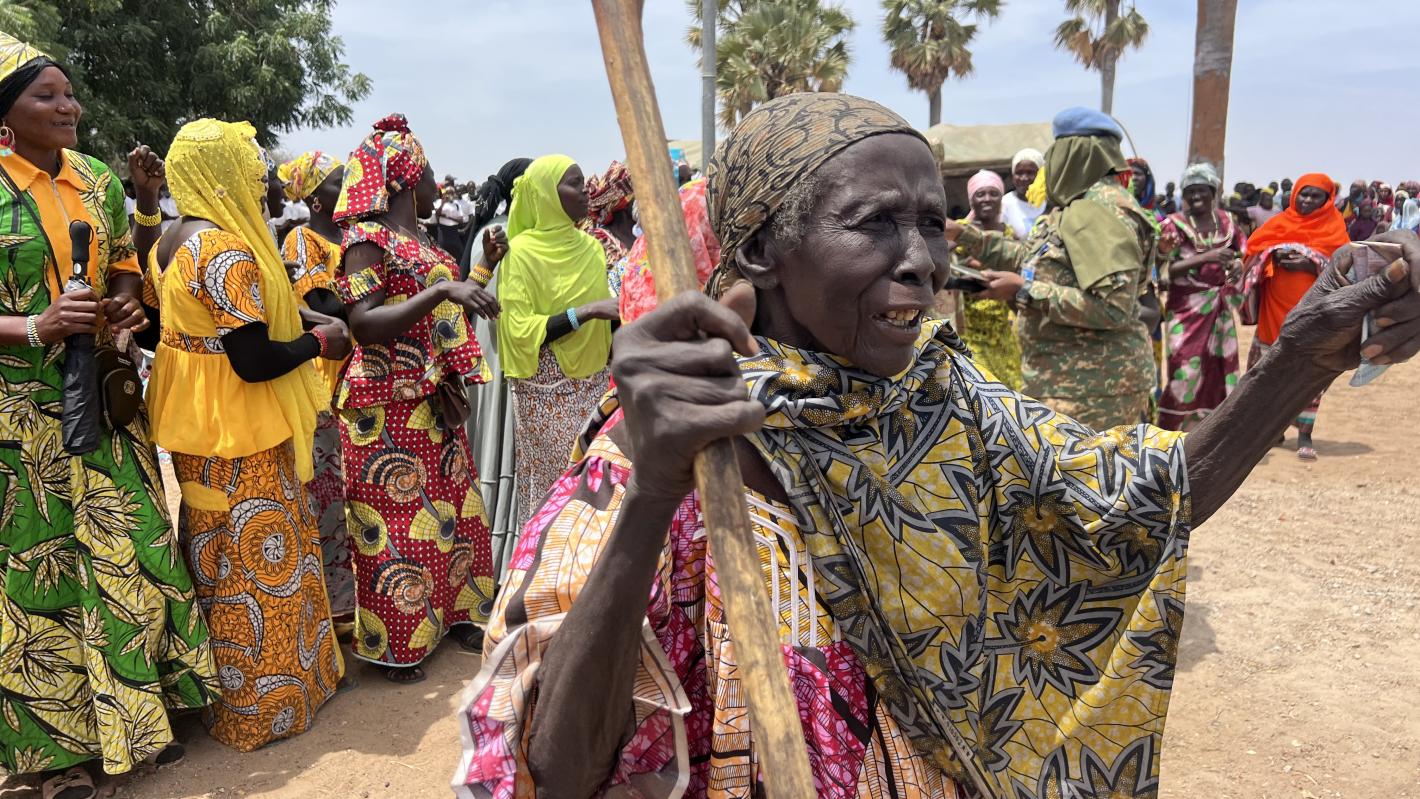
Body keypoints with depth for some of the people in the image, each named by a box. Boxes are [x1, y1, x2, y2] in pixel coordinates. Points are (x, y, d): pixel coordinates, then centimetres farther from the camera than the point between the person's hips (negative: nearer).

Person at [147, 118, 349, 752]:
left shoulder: (169, 244, 8)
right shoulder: (228, 252, -22)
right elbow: (255, 361, -26)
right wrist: (319, 341, -10)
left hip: (193, 427, 9)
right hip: (241, 438, -9)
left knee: (215, 558, 20)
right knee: (259, 561, 4)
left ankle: (223, 683, 35)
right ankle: (264, 704, 18)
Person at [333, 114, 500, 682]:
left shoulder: (420, 242, 14)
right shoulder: (368, 238, -11)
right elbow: (363, 323, -22)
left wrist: (449, 384, 0)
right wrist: (441, 291, -32)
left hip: (433, 400, 8)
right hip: (388, 405, -8)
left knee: (450, 507, 13)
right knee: (396, 520, -1)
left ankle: (452, 614, 27)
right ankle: (395, 643, 12)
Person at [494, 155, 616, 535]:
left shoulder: (590, 247, 8)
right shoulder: (522, 251, -10)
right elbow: (521, 331, -17)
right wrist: (585, 311, -23)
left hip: (593, 383, 5)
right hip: (546, 389, -5)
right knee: (553, 481, 1)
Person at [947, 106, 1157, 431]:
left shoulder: (1099, 210, -18)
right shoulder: (1084, 205, 15)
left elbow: (1113, 307, -26)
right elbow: (1030, 257, 24)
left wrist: (1023, 291, -20)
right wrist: (961, 233, 20)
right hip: (1079, 379, 10)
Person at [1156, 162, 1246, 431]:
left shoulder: (1226, 221, 8)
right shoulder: (1174, 224, -4)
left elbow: (1243, 254, 19)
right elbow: (1166, 269, -13)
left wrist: (1238, 266, -5)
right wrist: (1205, 258, -23)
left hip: (1220, 307, 5)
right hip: (1186, 307, -5)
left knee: (1218, 367, 7)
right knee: (1186, 368, -10)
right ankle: (1176, 427, -2)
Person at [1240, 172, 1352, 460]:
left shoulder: (1334, 227, 4)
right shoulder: (1280, 222, 10)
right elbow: (1253, 248, 6)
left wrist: (1312, 264, -19)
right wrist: (1274, 255, -15)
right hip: (1274, 310, 2)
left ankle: (1305, 436, 0)